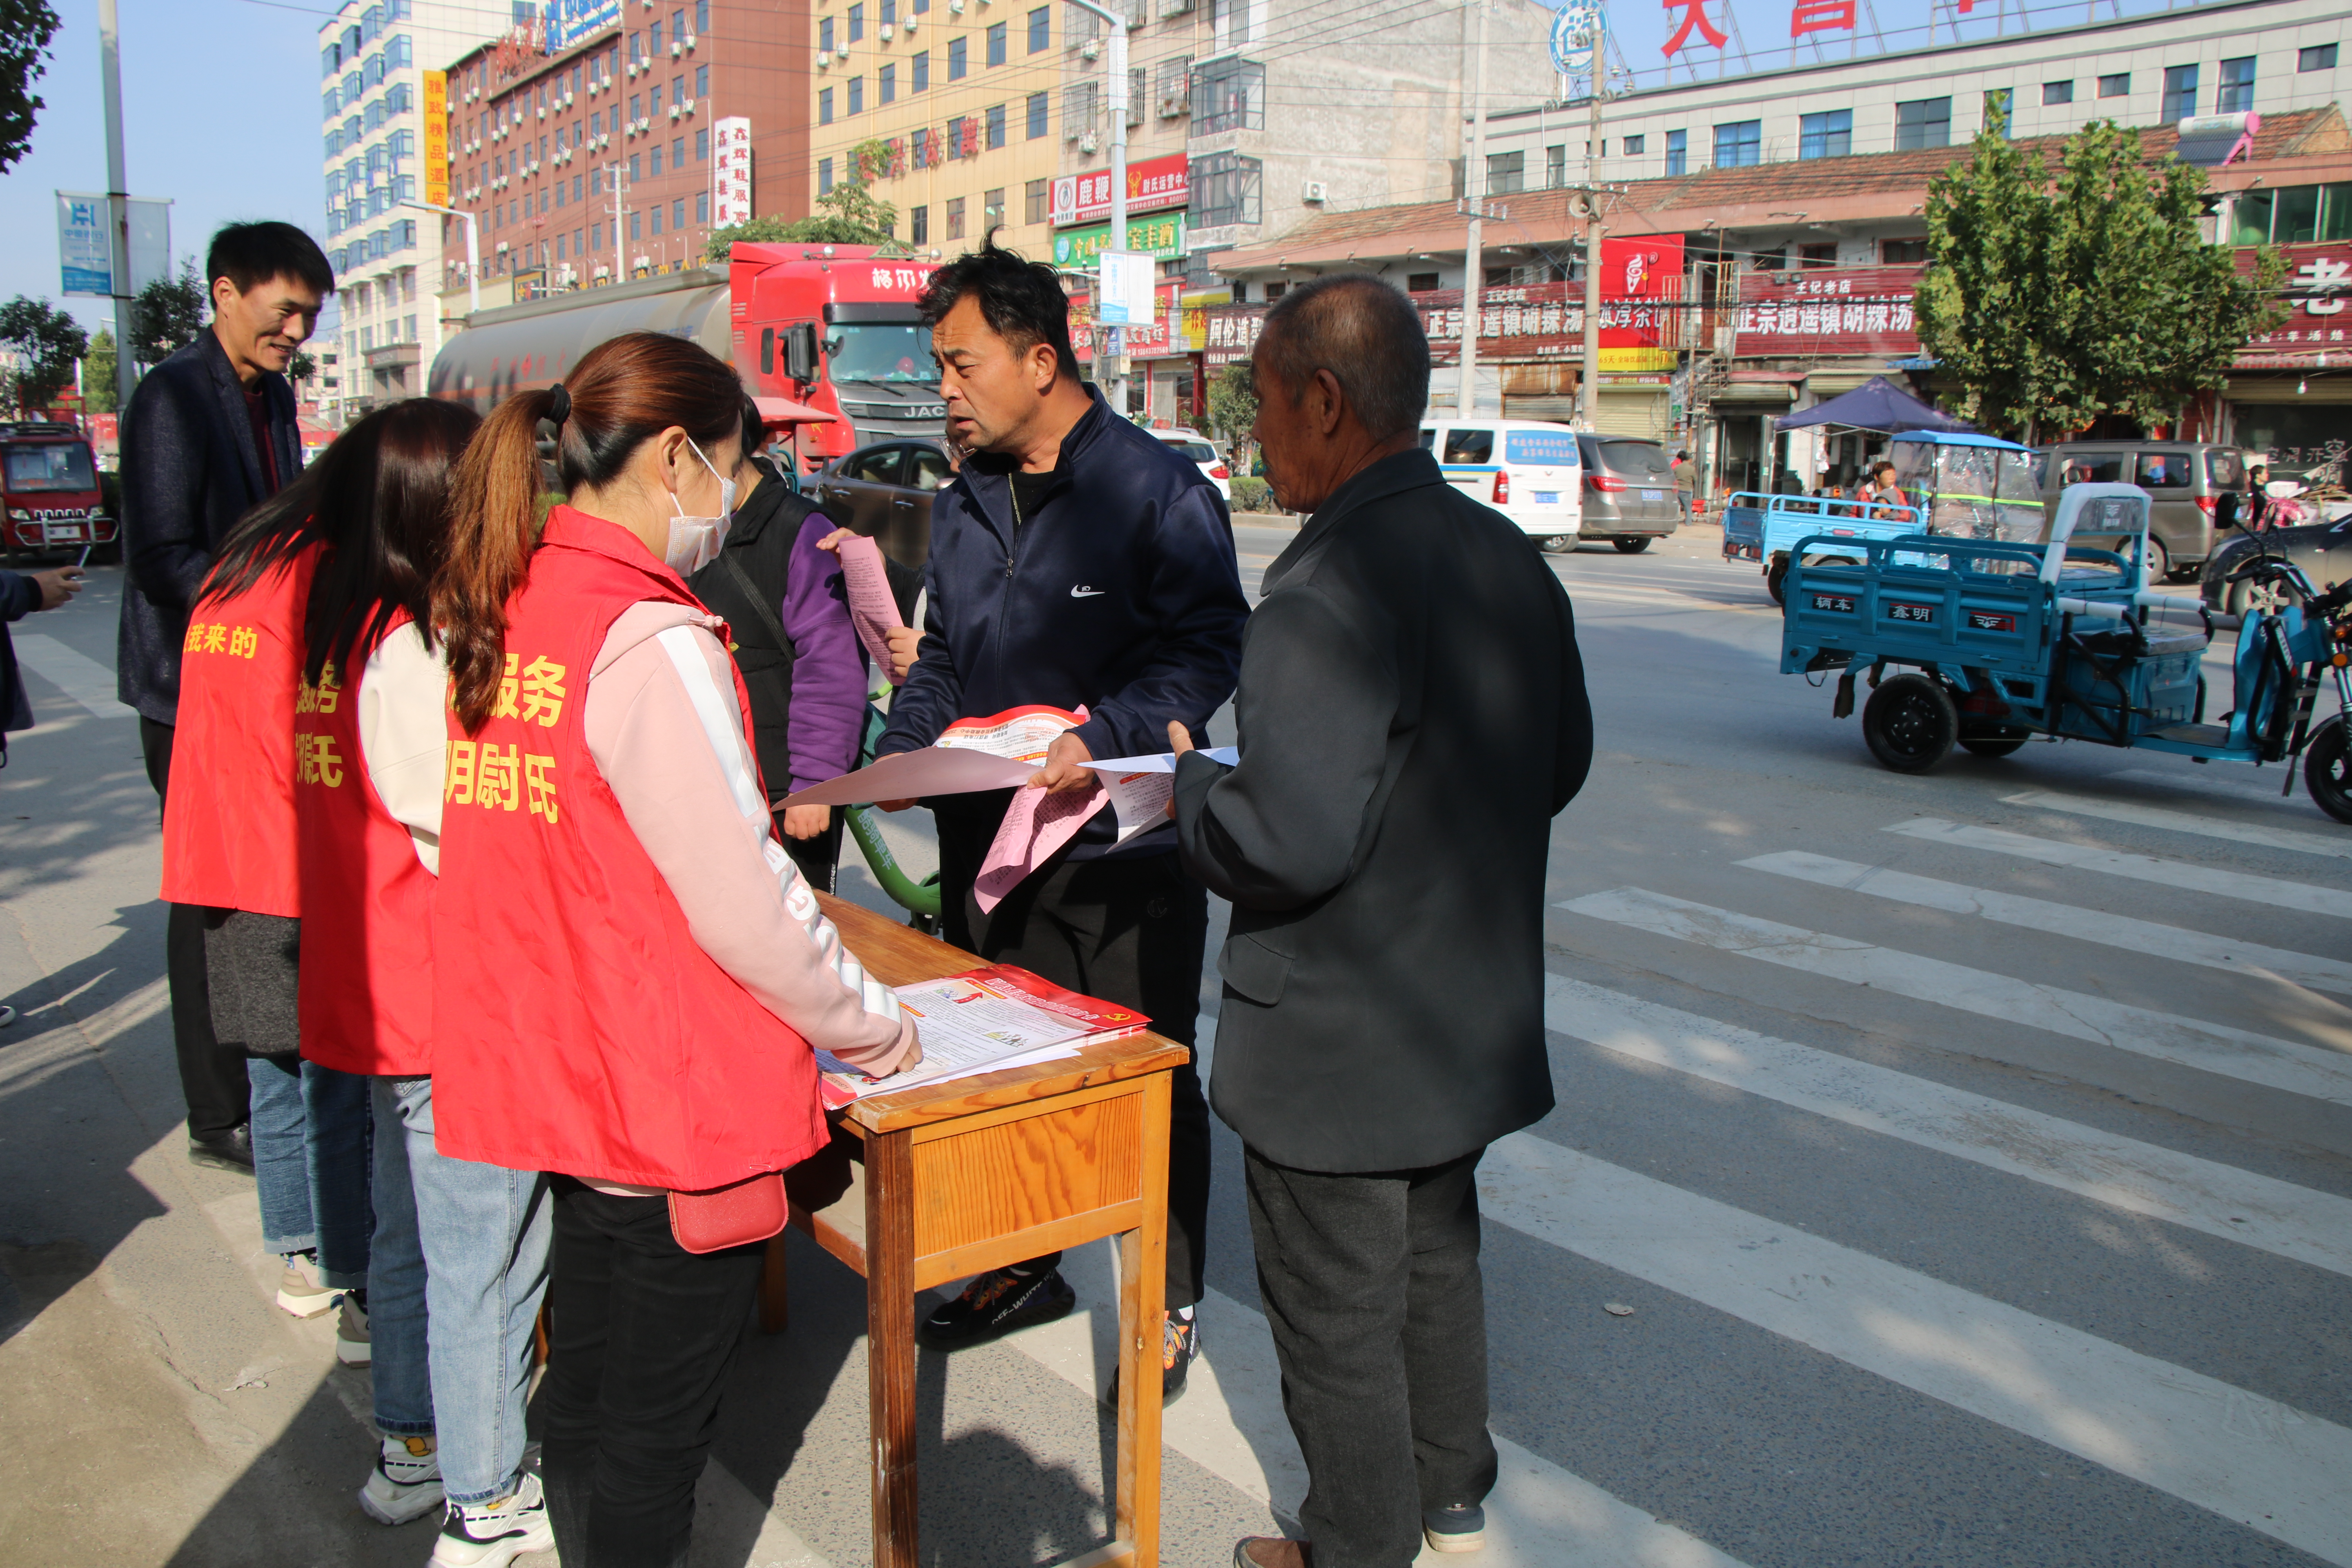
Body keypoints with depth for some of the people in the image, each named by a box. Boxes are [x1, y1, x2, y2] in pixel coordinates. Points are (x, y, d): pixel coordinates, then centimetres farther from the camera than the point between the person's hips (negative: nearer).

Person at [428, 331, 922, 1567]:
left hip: (559, 1075, 8)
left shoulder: (495, 610, 3)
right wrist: (876, 1030, -6)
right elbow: (745, 906, -20)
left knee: (589, 1370, 25)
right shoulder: (651, 641, -22)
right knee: (655, 1420, 10)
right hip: (672, 1097, -8)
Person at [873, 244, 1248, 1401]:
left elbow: (1206, 649, -15)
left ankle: (1171, 1305, 24)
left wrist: (1103, 740, -29)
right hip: (987, 842, 6)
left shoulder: (1161, 492, -10)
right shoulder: (962, 509, 11)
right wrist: (903, 753, -1)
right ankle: (1024, 1265, 37)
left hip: (1130, 848, -6)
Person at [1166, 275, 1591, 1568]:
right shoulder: (1512, 560, 2)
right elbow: (1561, 765, 11)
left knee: (1337, 1314, 11)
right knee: (1436, 1258, 26)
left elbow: (1288, 844, -30)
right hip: (1475, 1015, 9)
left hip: (1339, 1048, -9)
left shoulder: (1326, 594, -26)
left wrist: (1190, 782, -11)